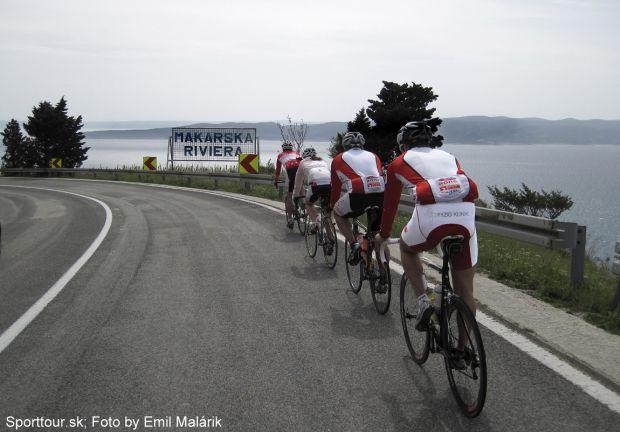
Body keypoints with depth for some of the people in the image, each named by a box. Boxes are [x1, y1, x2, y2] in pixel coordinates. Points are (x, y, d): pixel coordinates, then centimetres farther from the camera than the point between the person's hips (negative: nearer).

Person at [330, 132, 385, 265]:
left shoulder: (339, 159, 24)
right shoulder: (373, 156, 31)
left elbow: (335, 186, 28)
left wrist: (332, 205, 45)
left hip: (357, 194, -3)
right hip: (381, 195, 3)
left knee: (338, 213, 28)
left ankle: (354, 244, 10)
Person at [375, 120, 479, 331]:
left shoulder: (399, 163, 22)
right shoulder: (449, 157, 32)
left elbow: (390, 203, 30)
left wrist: (383, 235, 45)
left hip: (431, 215, -3)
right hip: (466, 217, 3)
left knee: (407, 248, 32)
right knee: (465, 290, 17)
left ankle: (423, 302, 15)